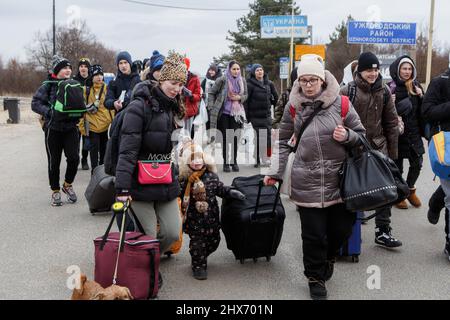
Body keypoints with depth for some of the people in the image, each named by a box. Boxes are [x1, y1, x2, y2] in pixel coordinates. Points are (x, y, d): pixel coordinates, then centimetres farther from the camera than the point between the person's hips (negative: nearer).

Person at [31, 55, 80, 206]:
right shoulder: (48, 85, -5)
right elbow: (35, 103, -9)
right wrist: (49, 112, -23)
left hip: (71, 127, 3)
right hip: (53, 128, -2)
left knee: (74, 158, -7)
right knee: (54, 161, 5)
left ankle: (68, 185, 19)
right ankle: (55, 191, 21)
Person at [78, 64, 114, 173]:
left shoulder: (107, 88, 6)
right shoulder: (86, 90, -2)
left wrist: (113, 121, 5)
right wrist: (82, 124, -1)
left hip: (105, 124, 3)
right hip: (92, 125, -3)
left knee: (104, 149, 13)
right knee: (94, 149, -3)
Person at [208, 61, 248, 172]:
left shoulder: (242, 81, 4)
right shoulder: (222, 80, -8)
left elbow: (245, 95, 15)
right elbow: (211, 93, -1)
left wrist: (239, 97, -7)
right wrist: (211, 107, -8)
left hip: (236, 113, 3)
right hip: (223, 113, -3)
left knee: (234, 137, 0)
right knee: (225, 138, 2)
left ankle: (234, 161, 13)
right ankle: (226, 163, 10)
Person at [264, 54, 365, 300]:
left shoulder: (340, 103, -2)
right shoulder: (293, 107, 2)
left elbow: (361, 134, 7)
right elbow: (284, 143, 10)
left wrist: (347, 136, -14)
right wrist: (275, 172, 5)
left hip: (339, 180, 1)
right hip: (307, 183, -1)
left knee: (342, 229, 10)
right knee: (313, 235, 3)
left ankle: (329, 257, 43)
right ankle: (316, 277, 26)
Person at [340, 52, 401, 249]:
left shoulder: (384, 91, 4)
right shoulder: (348, 91, -8)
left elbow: (391, 123, 8)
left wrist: (393, 152, 8)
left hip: (378, 146, 3)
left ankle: (383, 232, 13)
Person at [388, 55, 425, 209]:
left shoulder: (416, 86, 7)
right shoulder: (390, 88, -7)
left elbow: (424, 109, 11)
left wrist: (421, 97, -7)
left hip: (414, 132, 4)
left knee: (417, 163, 5)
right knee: (397, 165, 6)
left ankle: (410, 189, 29)